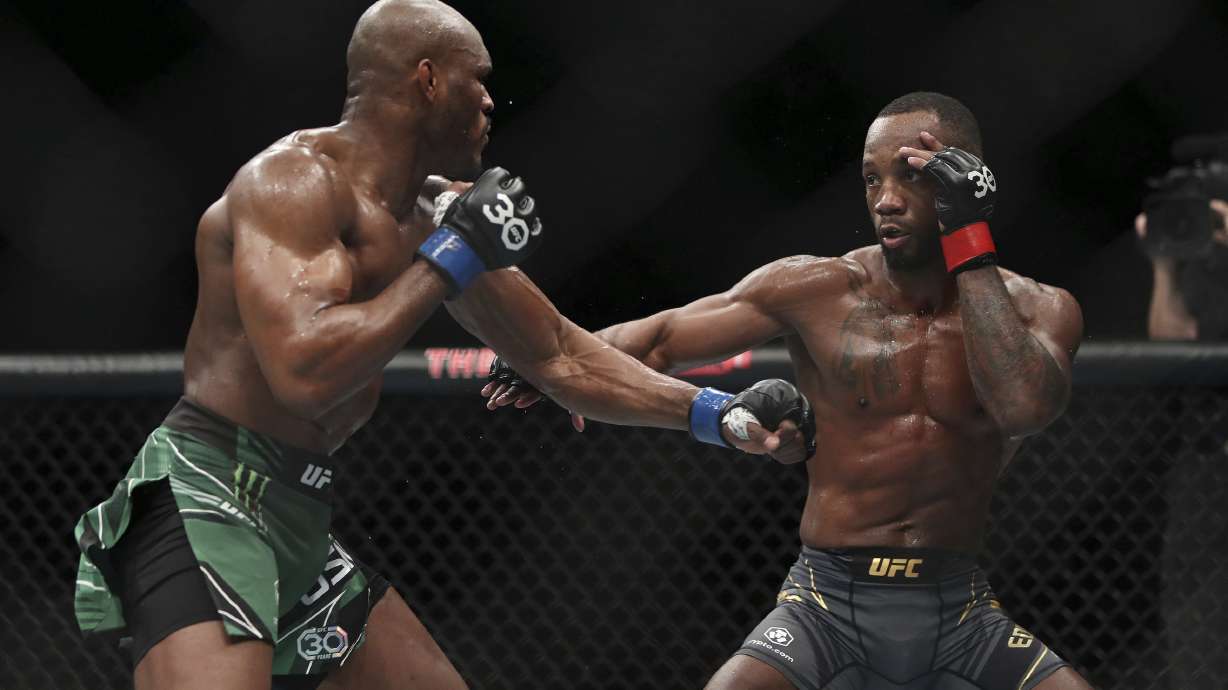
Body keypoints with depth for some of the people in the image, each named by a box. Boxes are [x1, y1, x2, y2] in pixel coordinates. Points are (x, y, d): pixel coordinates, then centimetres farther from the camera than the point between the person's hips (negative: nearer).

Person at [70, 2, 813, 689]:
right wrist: (451, 259, -20)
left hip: (300, 528, 10)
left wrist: (715, 414, 19)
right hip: (204, 507, -10)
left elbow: (558, 355, 24)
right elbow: (304, 371, -29)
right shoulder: (297, 180, -14)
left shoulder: (432, 220, 13)